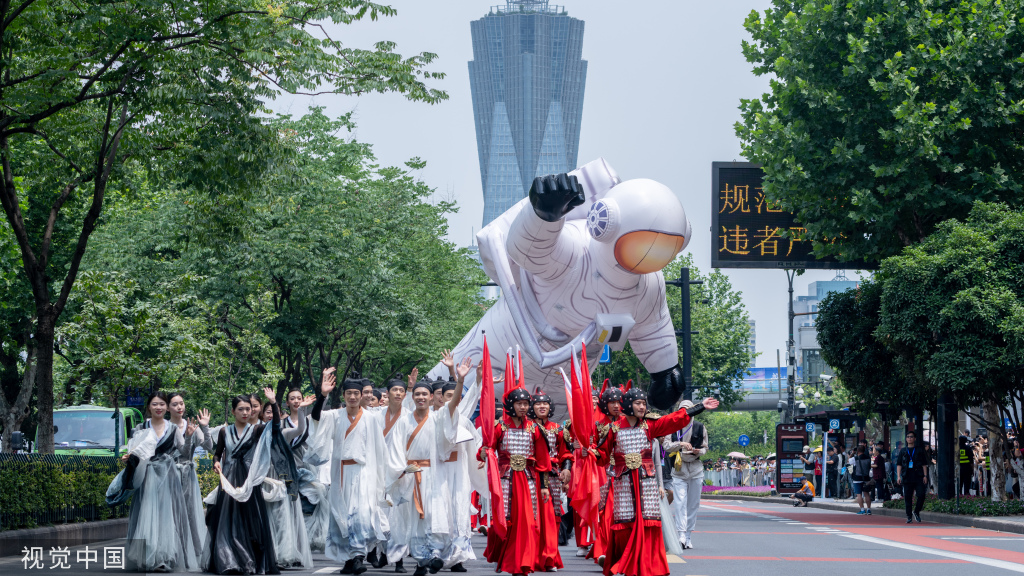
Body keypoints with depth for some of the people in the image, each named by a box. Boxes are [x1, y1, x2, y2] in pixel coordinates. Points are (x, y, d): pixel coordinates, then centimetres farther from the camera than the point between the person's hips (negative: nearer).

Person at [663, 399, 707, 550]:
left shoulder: (700, 428, 6)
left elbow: (705, 447, 12)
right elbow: (667, 446, -5)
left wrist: (698, 451, -10)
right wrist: (680, 444, -23)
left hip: (696, 469, 2)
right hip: (679, 470, -2)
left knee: (693, 504, 4)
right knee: (679, 502, -14)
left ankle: (688, 535, 12)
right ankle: (681, 535, -22)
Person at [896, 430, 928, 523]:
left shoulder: (919, 450, 9)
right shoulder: (903, 451, 12)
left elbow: (924, 464, 9)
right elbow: (899, 464, 10)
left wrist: (925, 475, -1)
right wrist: (898, 476, -1)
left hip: (918, 477, -1)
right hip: (907, 477, 1)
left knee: (921, 495, -12)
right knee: (908, 497, 1)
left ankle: (917, 512, 9)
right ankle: (909, 517, 8)